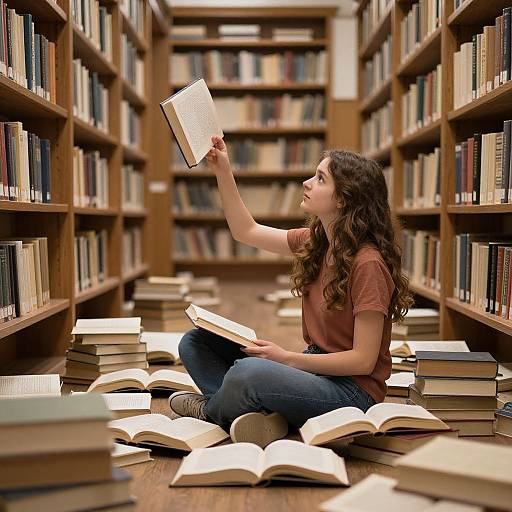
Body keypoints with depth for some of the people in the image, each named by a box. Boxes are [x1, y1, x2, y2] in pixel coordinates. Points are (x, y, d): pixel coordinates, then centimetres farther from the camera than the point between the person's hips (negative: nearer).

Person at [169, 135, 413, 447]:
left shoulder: (368, 264, -21)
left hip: (352, 389, -8)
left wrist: (286, 358, -18)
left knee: (248, 371, -35)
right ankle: (259, 414, -17)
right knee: (196, 342, 4)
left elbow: (363, 361, -20)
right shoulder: (314, 242, 4)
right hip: (317, 371, 9)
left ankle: (210, 410, 0)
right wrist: (223, 172, 7)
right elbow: (246, 232, 15)